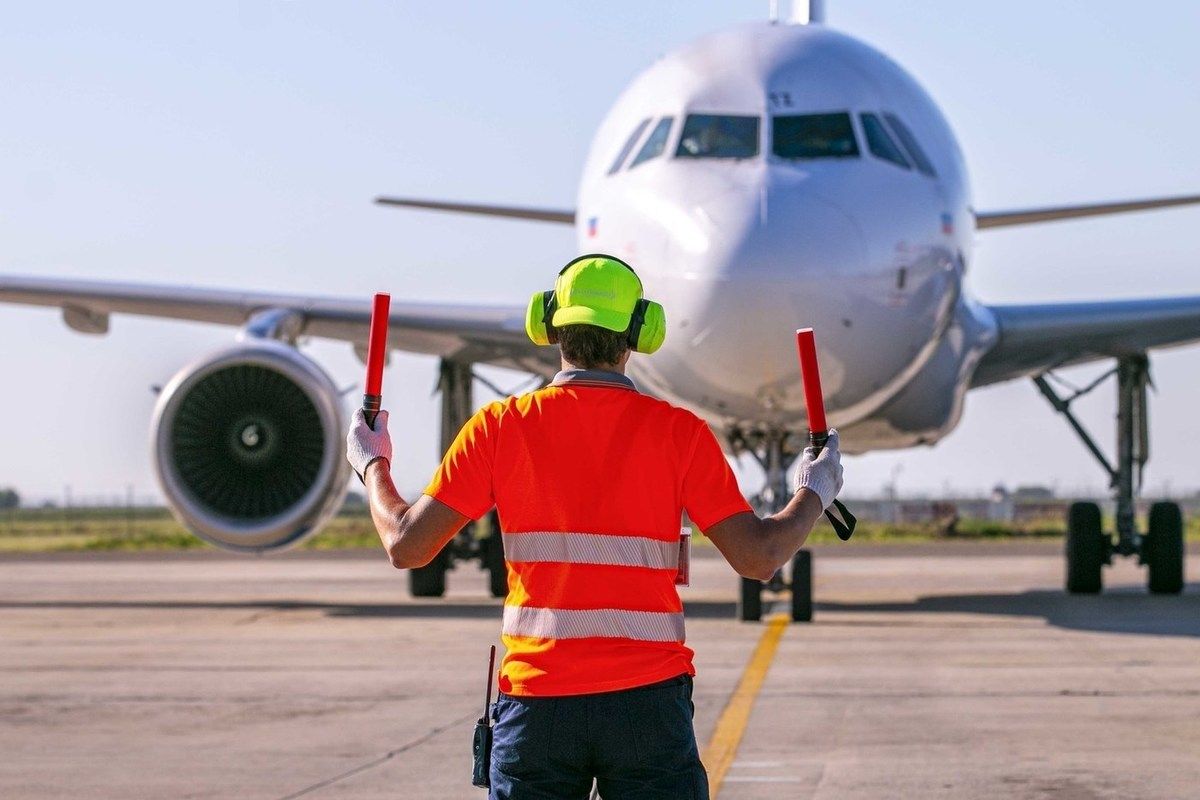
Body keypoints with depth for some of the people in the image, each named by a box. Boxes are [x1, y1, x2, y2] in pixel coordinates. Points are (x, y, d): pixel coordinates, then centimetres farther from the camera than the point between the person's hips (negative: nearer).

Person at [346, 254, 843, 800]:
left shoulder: (500, 426, 0)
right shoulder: (679, 431, -2)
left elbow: (407, 546, 0)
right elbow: (758, 558, -3)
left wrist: (372, 464, 19)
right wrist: (815, 493, 16)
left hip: (536, 701, 1)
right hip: (648, 698, -1)